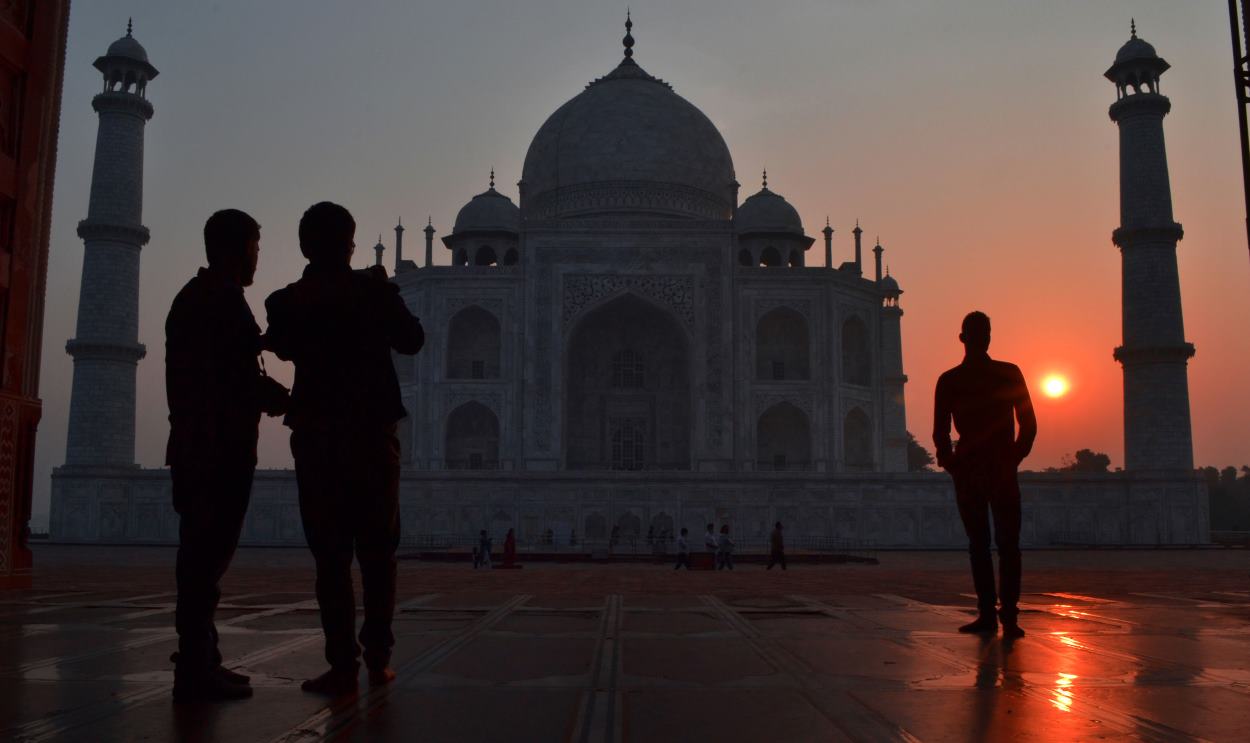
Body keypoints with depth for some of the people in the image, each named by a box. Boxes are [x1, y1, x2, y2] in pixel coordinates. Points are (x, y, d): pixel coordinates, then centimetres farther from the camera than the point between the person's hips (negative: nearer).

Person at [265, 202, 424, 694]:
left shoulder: (285, 303, -3)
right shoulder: (373, 289, -5)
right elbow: (412, 340, 7)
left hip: (316, 436, 0)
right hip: (373, 432, 0)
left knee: (331, 555, 2)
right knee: (377, 550, 10)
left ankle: (343, 664, -2)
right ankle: (378, 657, 10)